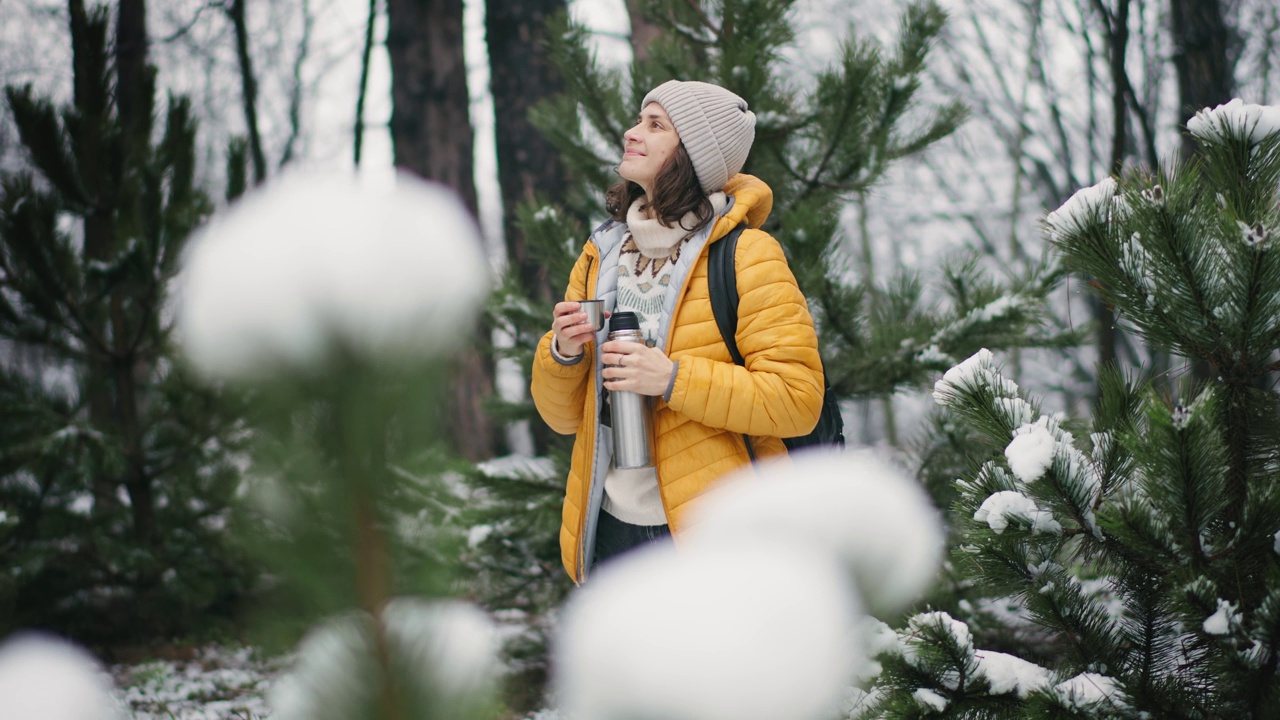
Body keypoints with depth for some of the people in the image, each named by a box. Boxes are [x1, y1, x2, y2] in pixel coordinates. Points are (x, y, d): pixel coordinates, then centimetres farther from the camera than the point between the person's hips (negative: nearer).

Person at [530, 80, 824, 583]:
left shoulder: (745, 254, -5)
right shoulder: (601, 255, 12)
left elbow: (798, 399, -14)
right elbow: (563, 415, 15)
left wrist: (675, 380, -22)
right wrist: (562, 354, -6)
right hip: (611, 531, 5)